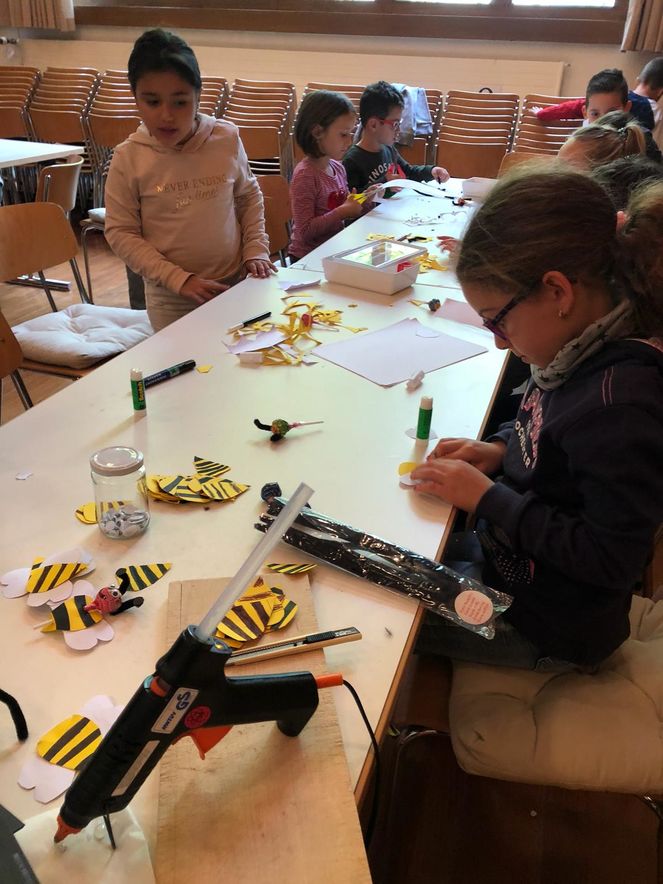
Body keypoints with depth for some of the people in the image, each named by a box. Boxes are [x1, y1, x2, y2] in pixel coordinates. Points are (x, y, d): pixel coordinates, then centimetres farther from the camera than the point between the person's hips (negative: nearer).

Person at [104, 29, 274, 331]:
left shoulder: (227, 138, -6)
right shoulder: (128, 158, -11)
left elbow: (249, 196, 10)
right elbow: (120, 233, -7)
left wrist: (256, 249, -1)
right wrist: (179, 279, -14)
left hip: (236, 283, 2)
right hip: (171, 298, -2)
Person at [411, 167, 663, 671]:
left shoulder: (621, 401, -34)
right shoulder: (590, 350, -8)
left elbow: (612, 560, -28)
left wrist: (489, 498, -24)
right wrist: (502, 448, -5)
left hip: (545, 624, -8)